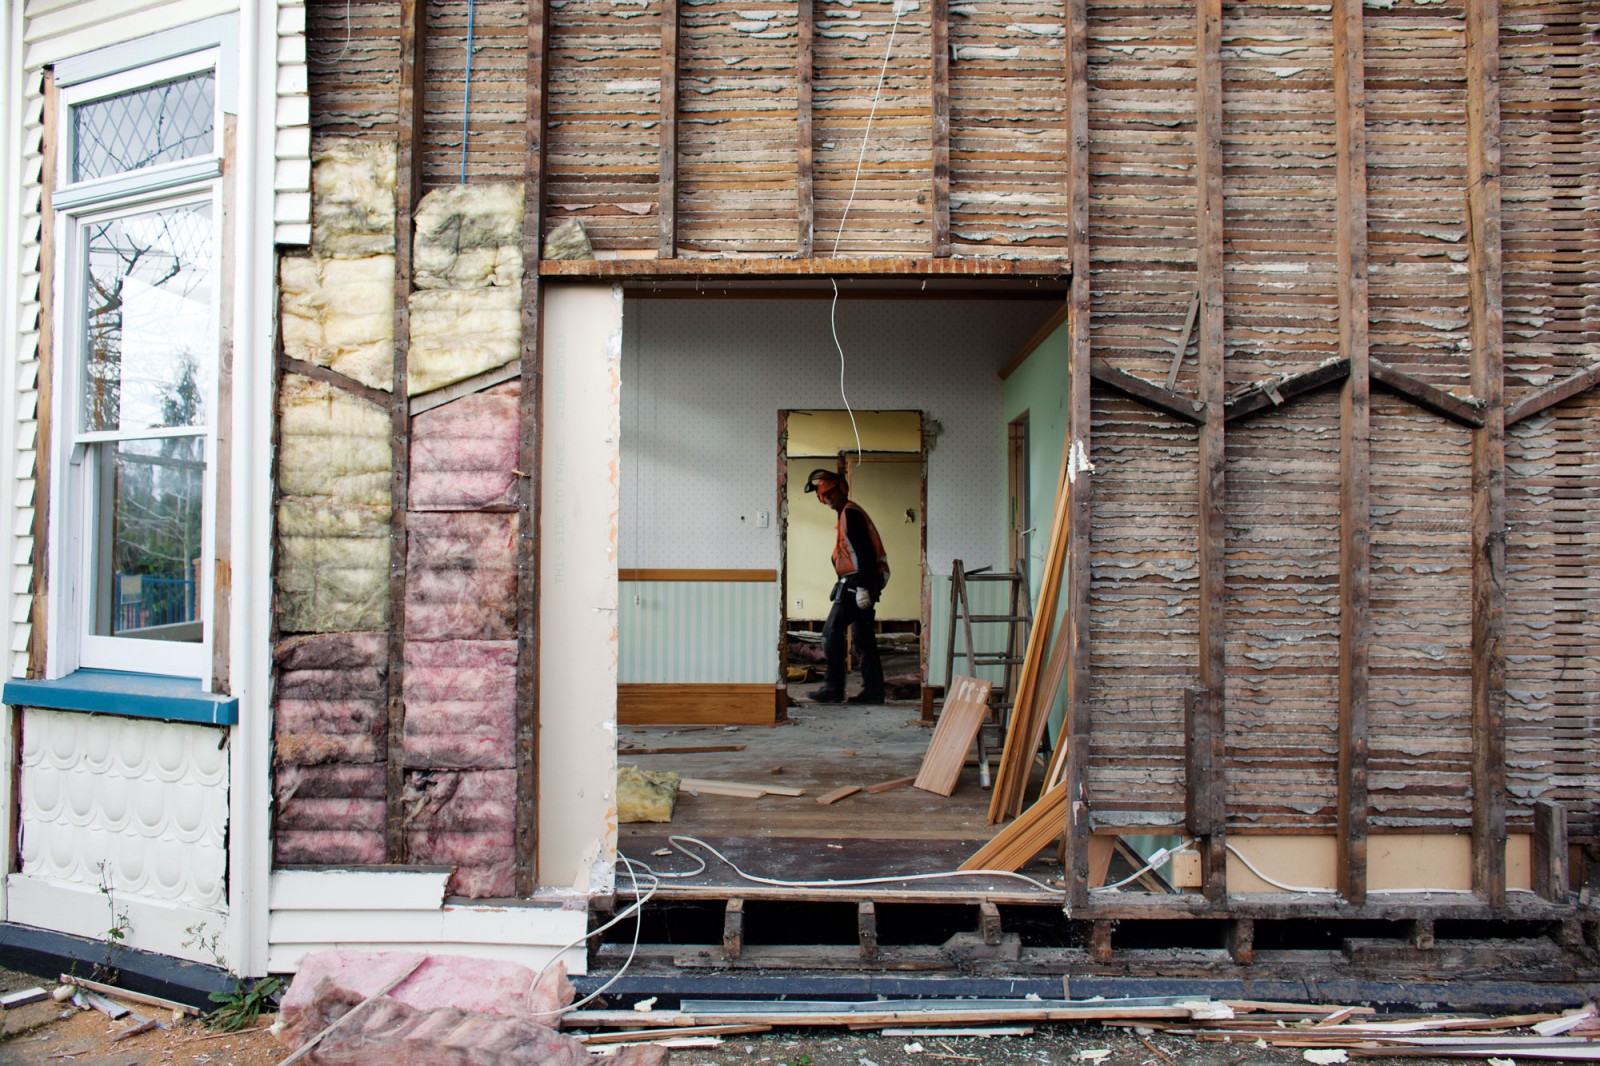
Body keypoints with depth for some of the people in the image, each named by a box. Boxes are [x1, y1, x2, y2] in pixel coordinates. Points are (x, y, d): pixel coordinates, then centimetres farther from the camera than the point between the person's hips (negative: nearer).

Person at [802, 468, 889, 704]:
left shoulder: (850, 513, -10)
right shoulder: (848, 513, 21)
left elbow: (863, 552, -20)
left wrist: (862, 587, -25)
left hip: (856, 583, -10)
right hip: (862, 586, 10)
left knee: (832, 632, -8)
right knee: (864, 638, 9)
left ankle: (834, 688, -7)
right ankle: (873, 691, 11)